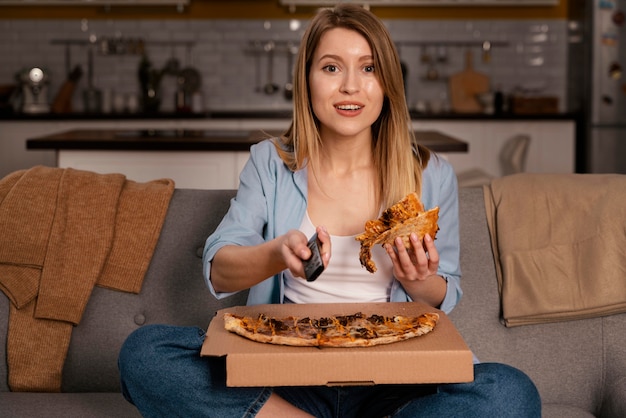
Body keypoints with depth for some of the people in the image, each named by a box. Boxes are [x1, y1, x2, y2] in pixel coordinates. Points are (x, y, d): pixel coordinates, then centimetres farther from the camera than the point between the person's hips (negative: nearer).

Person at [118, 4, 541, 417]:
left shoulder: (432, 176, 5)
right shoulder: (270, 162, 7)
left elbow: (445, 299, 12)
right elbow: (218, 272, -2)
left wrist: (417, 280, -12)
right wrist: (277, 254, -24)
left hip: (390, 378, 1)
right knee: (143, 352, -25)